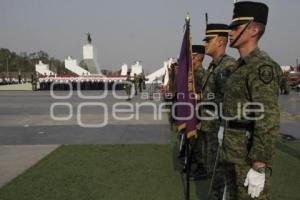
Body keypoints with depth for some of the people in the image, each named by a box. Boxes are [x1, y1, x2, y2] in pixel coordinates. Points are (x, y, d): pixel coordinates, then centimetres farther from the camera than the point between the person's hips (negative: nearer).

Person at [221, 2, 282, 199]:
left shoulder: (262, 66, -19)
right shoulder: (242, 65, 12)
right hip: (234, 151, 10)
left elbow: (269, 122, -25)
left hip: (250, 155, -10)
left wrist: (259, 168, -24)